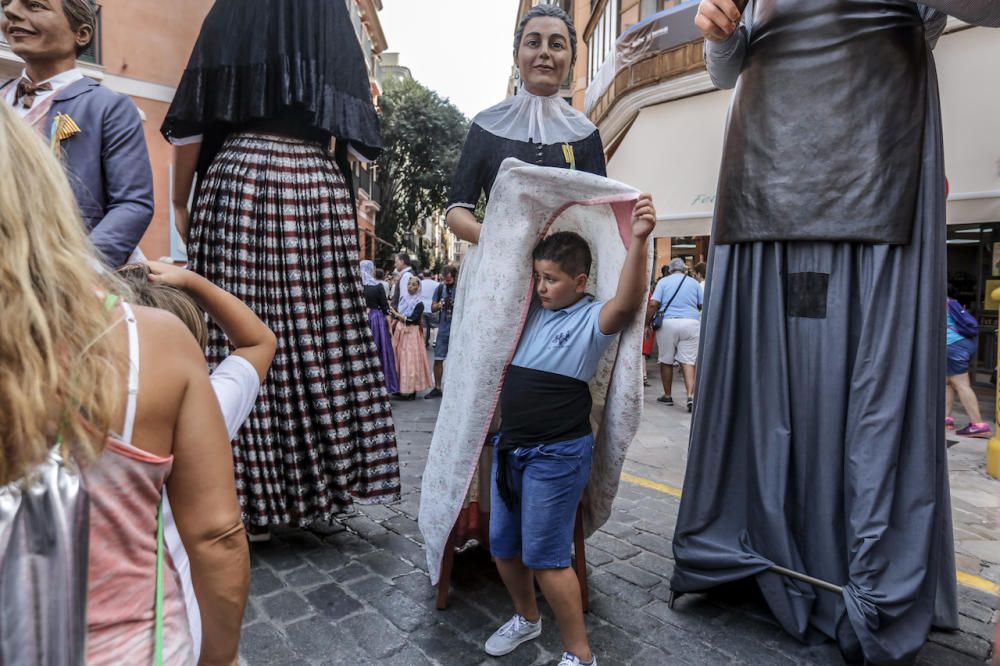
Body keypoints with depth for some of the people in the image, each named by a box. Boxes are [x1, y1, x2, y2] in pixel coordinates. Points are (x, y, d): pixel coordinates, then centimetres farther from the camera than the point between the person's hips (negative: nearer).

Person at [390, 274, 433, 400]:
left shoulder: (419, 303, -8)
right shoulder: (402, 298, 9)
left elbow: (411, 320, -15)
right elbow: (395, 315, 11)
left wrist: (397, 315, -10)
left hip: (411, 334, -5)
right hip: (399, 331, 5)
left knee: (410, 361, -4)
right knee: (398, 359, 7)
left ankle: (411, 391, 3)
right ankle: (401, 388, 17)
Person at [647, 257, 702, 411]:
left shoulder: (663, 281, 5)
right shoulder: (694, 282, 11)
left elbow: (653, 304, -6)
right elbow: (702, 305, 10)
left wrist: (647, 324, -1)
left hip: (668, 323, -1)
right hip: (691, 323, 1)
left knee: (666, 361, 9)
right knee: (688, 361, 0)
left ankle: (667, 396, 19)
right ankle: (690, 396, -15)